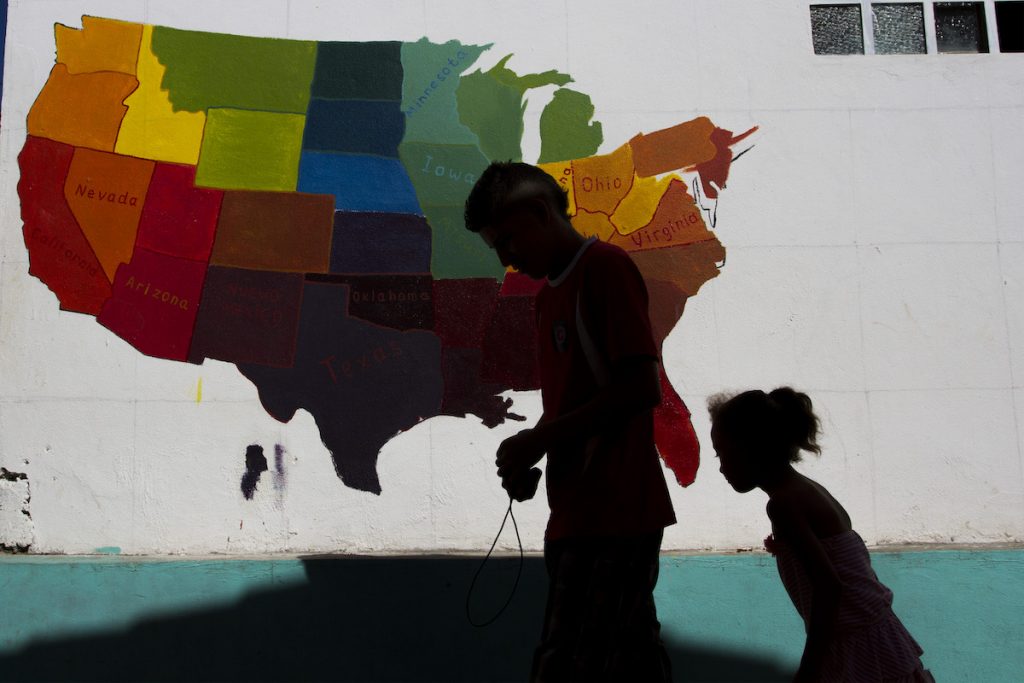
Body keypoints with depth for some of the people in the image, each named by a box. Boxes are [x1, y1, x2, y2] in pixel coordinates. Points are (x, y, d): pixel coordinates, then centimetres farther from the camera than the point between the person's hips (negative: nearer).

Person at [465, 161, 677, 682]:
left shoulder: (606, 267, -8)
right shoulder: (549, 293, 19)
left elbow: (641, 387, -16)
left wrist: (538, 439, -13)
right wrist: (527, 461, 2)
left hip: (613, 513, -9)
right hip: (577, 516, 9)